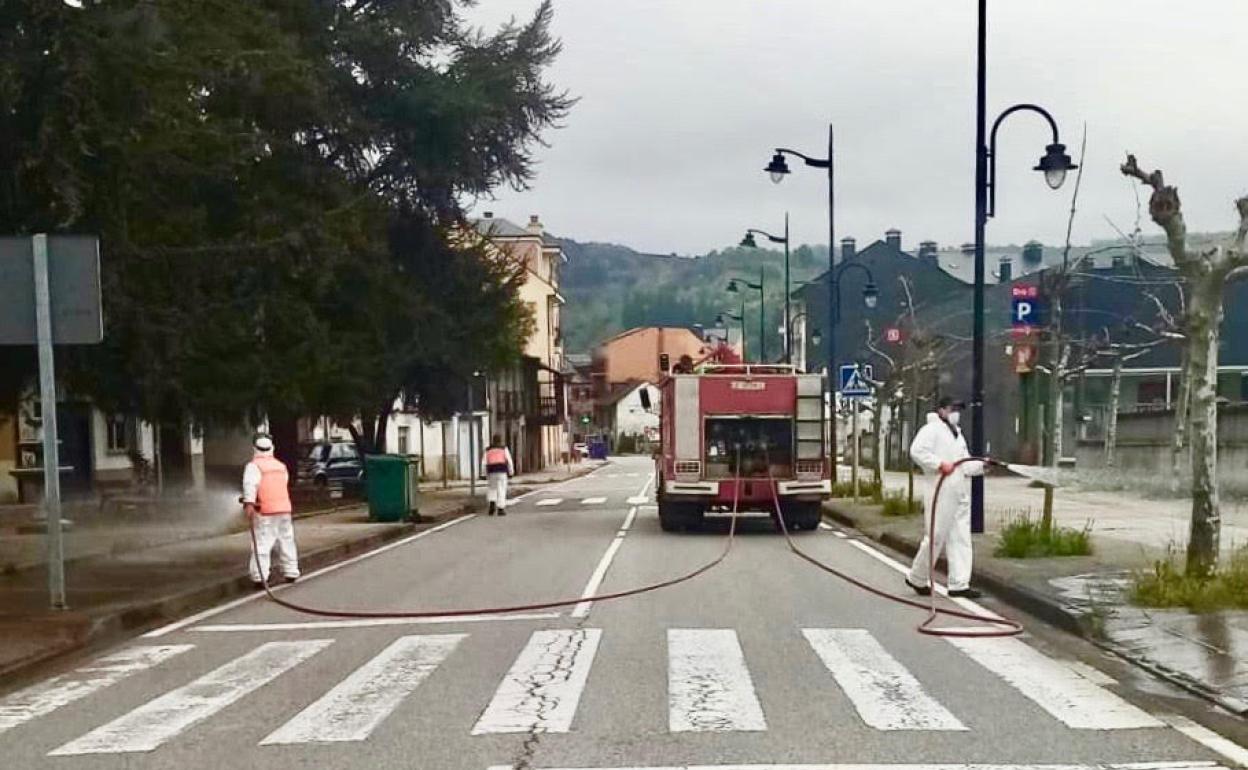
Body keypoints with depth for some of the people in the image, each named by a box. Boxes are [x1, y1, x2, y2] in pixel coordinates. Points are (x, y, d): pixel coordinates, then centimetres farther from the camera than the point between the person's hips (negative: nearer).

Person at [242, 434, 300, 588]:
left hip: (265, 511, -6)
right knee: (286, 542, 16)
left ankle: (260, 577, -13)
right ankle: (291, 572, 22)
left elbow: (250, 485, -20)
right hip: (284, 508, 6)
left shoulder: (253, 466, -5)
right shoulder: (281, 465, 16)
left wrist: (248, 503, -32)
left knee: (262, 544, -7)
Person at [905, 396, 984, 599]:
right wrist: (940, 464, -23)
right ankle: (917, 578, 11)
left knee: (961, 538, 4)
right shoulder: (932, 429, -4)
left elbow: (965, 465, 25)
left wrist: (981, 465, 6)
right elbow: (917, 451, -20)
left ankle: (959, 584, 6)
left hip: (960, 494, 9)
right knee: (936, 537, -5)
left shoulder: (957, 434, 25)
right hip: (941, 493, -9)